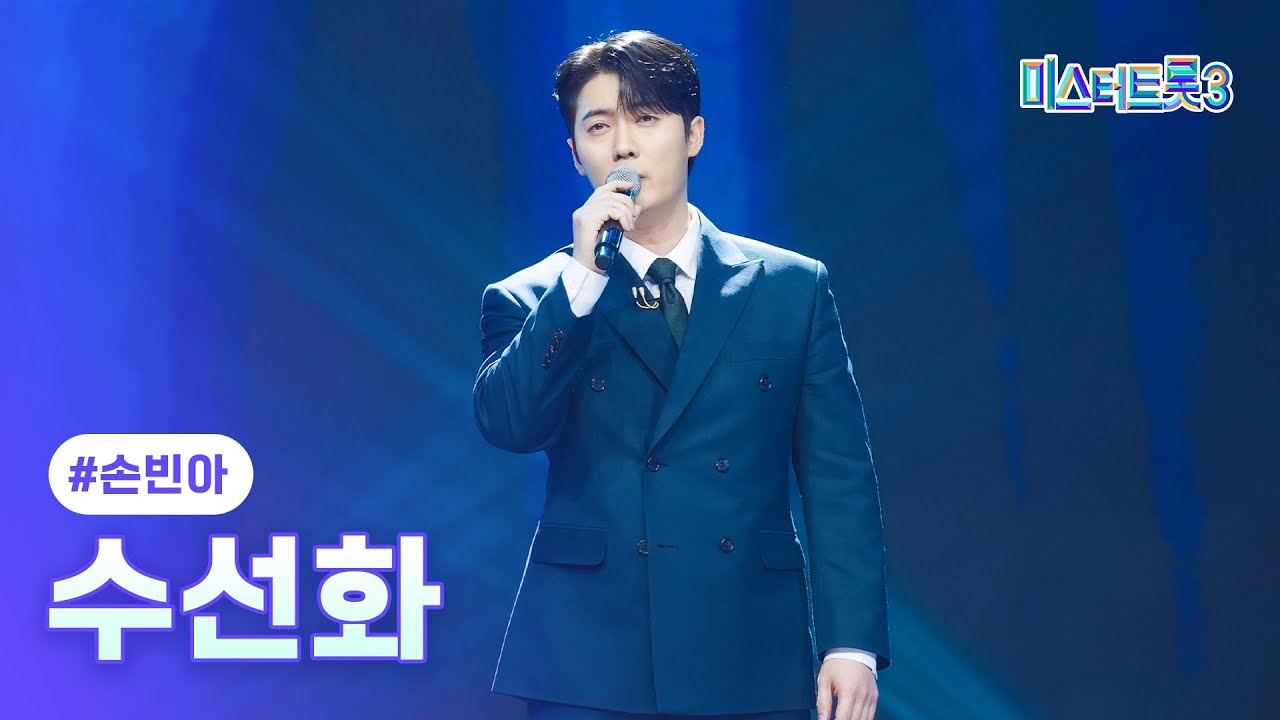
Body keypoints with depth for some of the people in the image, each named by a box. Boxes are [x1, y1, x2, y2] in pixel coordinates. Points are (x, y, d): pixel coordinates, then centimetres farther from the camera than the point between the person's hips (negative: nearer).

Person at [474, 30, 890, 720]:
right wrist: (582, 276, -15)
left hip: (751, 664, 1)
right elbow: (508, 424, -11)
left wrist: (853, 642, -5)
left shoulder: (793, 287, 8)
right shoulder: (529, 300, 7)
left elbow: (839, 478, 4)